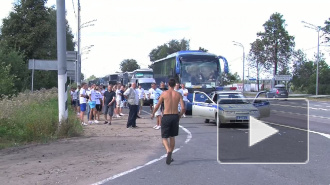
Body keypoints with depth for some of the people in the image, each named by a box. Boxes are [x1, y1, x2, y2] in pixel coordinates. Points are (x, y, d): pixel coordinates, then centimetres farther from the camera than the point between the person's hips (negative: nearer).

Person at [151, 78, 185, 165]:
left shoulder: (164, 93, -3)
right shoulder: (178, 94, 1)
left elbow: (157, 106, 2)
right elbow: (183, 108, -5)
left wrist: (153, 114, 20)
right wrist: (180, 115, 14)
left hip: (166, 116, -2)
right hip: (175, 116, 2)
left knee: (165, 137, 5)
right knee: (172, 137, 18)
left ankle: (168, 151, -24)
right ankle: (170, 156, 25)